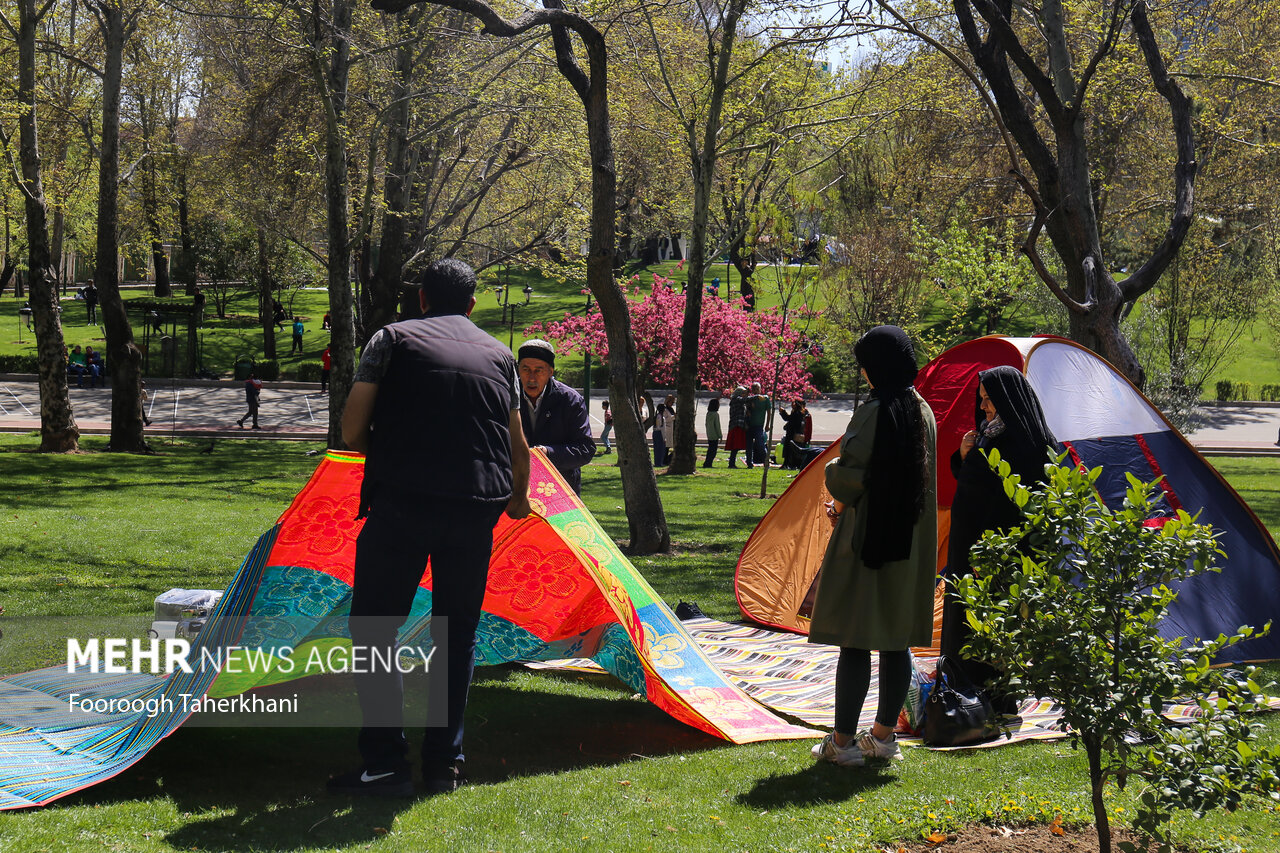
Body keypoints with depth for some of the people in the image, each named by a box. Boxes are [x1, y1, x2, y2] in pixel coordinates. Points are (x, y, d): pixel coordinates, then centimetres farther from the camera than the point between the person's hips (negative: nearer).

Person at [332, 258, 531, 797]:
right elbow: (519, 449, 26)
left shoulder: (393, 339, 9)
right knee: (457, 632, 14)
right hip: (477, 509, 3)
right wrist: (517, 499, 45)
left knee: (373, 629, 6)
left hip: (401, 502, -3)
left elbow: (351, 432, 3)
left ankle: (383, 764, 2)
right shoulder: (498, 354, 18)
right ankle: (445, 764, 15)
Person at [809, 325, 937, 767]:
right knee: (895, 638, 12)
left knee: (854, 639, -3)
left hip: (869, 536, -8)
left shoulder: (873, 413, -16)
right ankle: (883, 735, 19)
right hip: (909, 543, 8)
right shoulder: (924, 411, 9)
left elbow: (851, 474, -17)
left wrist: (839, 501, 6)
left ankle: (843, 741, 1)